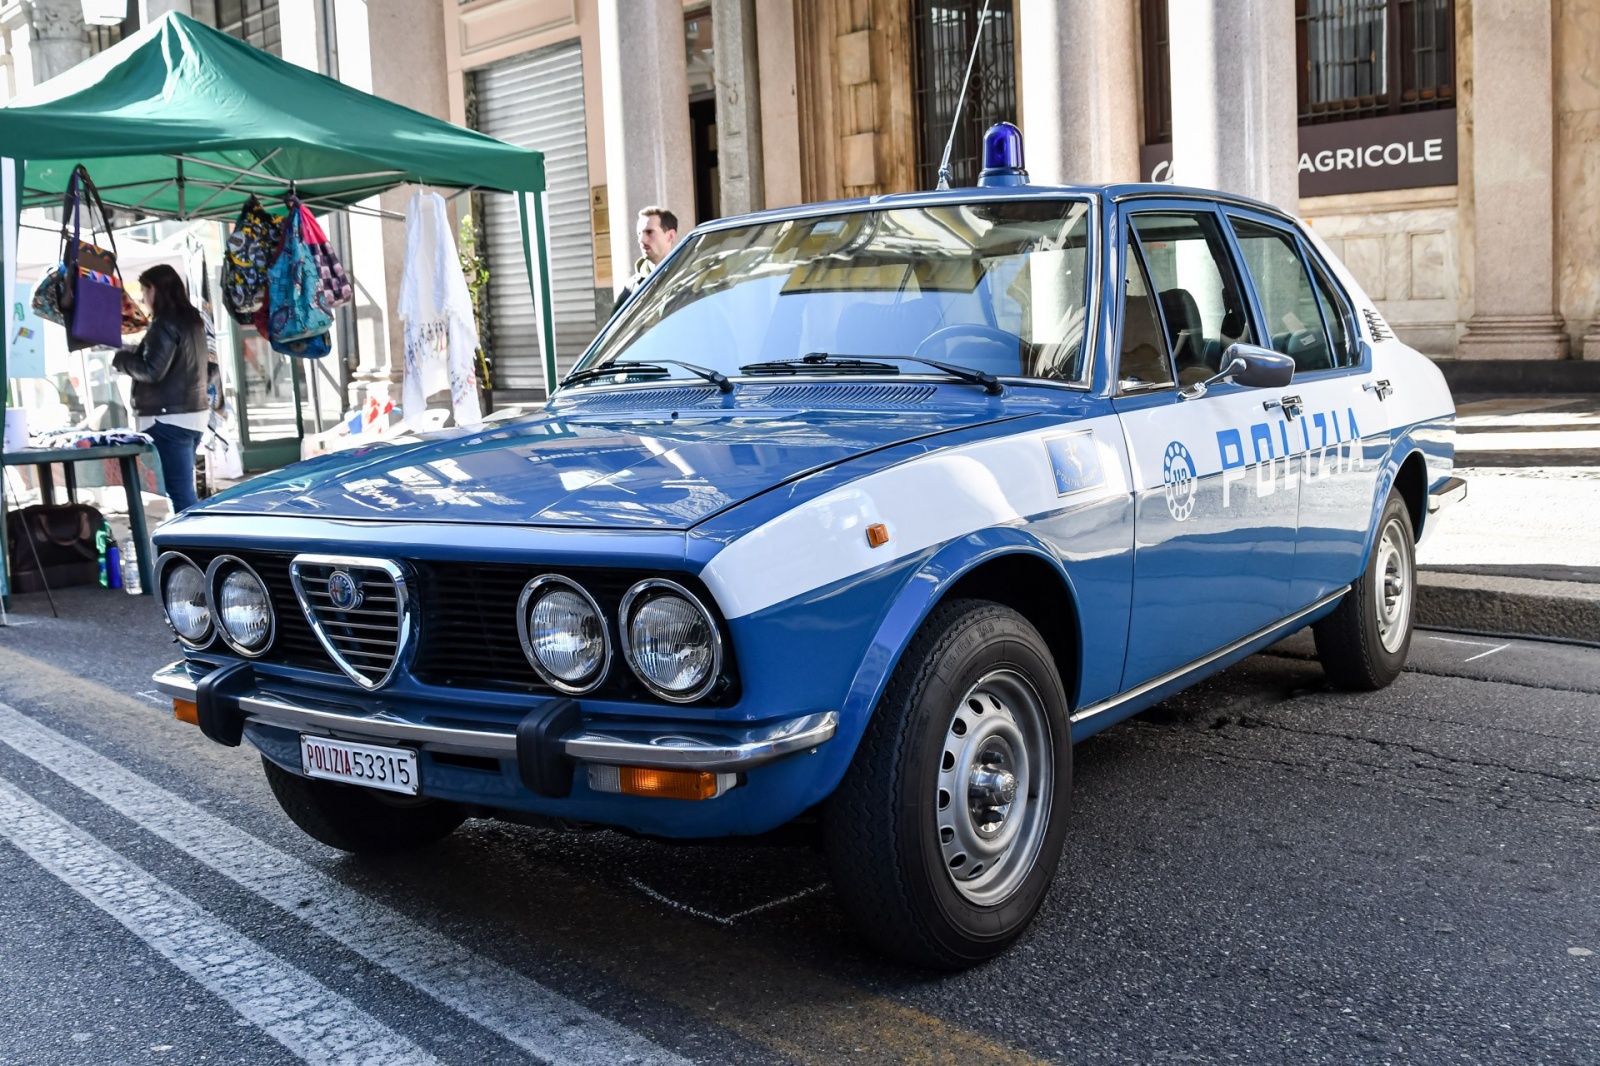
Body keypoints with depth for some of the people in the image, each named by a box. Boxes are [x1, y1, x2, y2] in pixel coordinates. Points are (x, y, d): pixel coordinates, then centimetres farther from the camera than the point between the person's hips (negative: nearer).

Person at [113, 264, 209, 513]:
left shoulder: (165, 323, -12)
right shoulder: (192, 319, 15)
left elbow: (152, 370, -17)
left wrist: (122, 359, 0)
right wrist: (134, 353, 14)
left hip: (170, 417, -9)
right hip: (194, 412, 9)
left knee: (180, 491, -10)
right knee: (183, 488, 13)